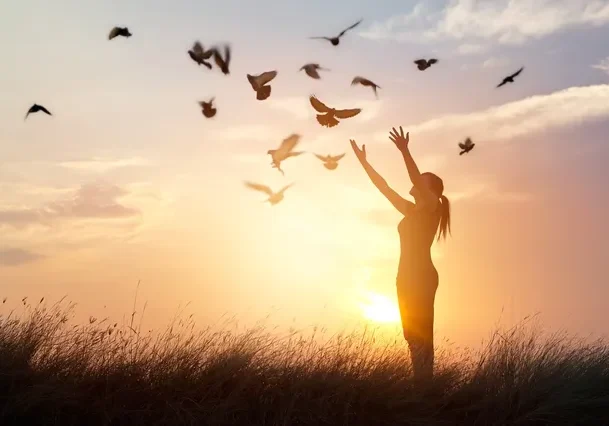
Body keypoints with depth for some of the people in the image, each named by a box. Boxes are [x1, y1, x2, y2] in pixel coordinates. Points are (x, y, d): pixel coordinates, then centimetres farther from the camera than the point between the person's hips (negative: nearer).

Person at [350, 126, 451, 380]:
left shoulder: (433, 207, -1)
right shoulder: (411, 211, 21)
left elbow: (419, 181, -18)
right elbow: (384, 188, 23)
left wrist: (405, 152, -28)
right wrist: (364, 162, 20)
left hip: (422, 277, -8)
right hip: (407, 277, 8)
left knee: (420, 335, -14)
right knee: (414, 336, 5)